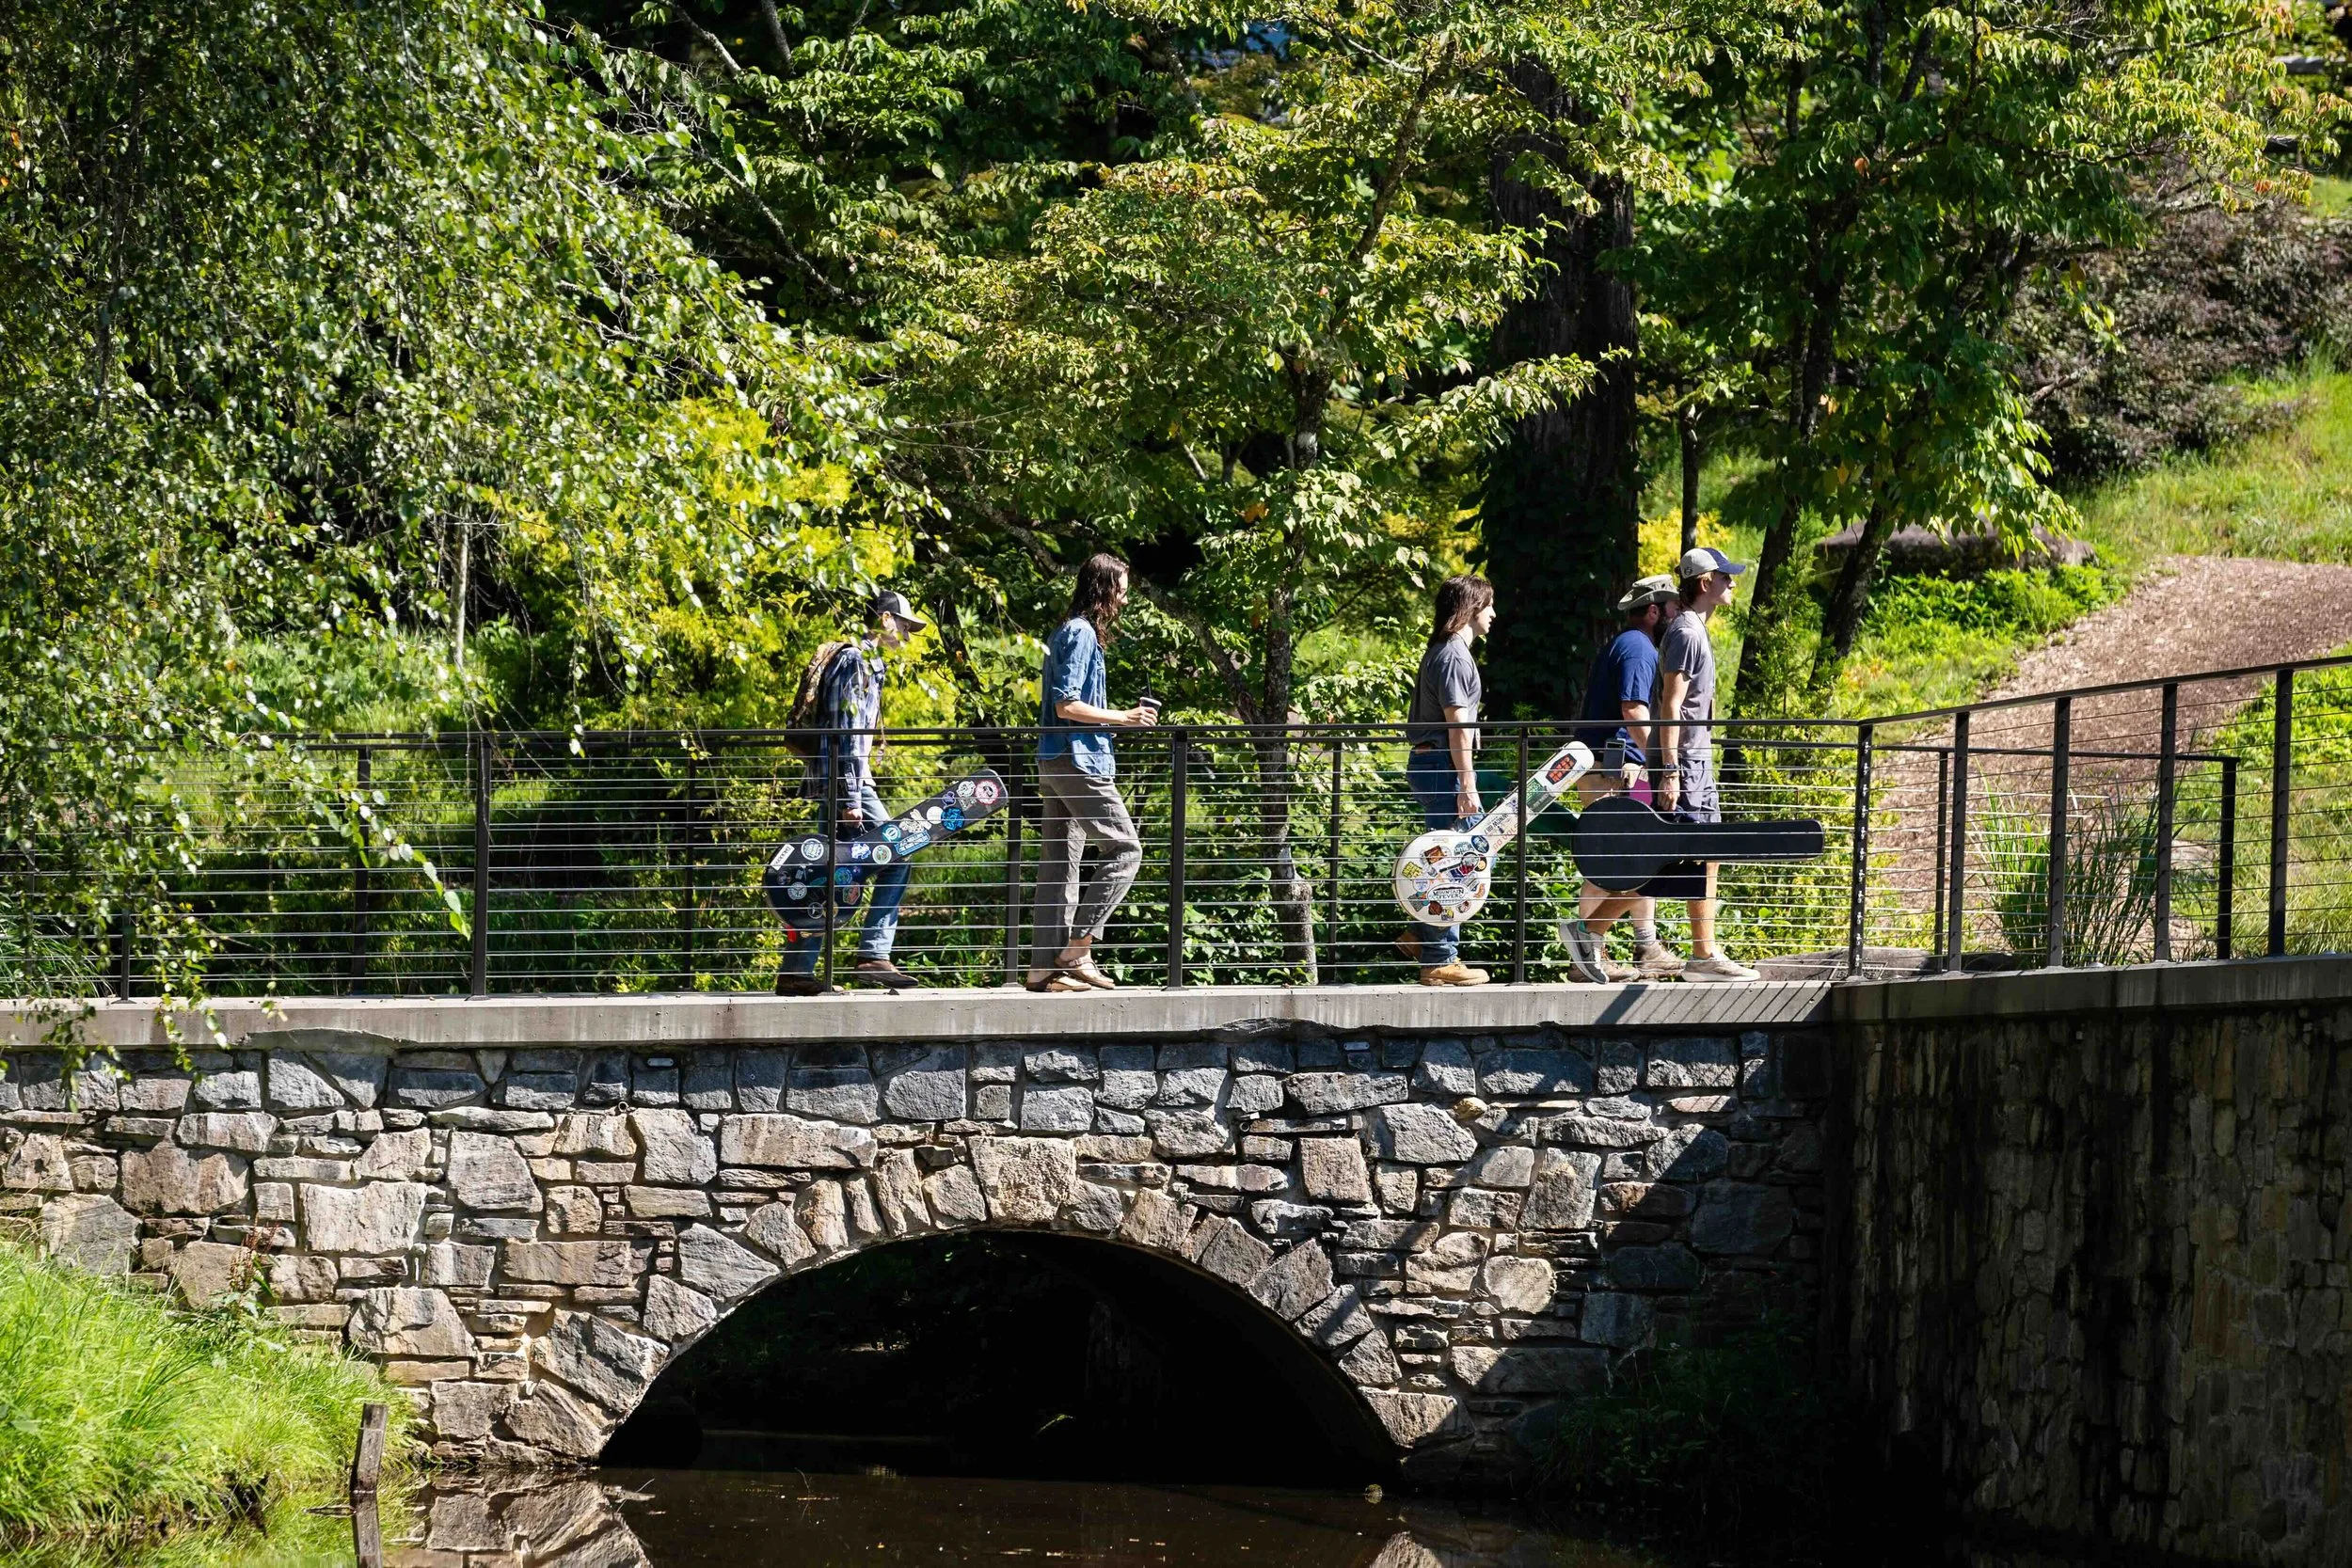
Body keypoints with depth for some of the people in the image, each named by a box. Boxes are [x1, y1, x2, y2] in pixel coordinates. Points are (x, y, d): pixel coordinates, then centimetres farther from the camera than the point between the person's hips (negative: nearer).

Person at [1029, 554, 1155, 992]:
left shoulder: (1065, 634, 19)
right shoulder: (1082, 634, -11)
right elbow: (1066, 706, -18)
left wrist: (1120, 719, 22)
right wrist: (1122, 718, -12)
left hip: (1054, 760, 10)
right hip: (1079, 759, -10)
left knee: (1059, 864, 8)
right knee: (1124, 849, -6)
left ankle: (1046, 965, 6)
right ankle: (1077, 947, -10)